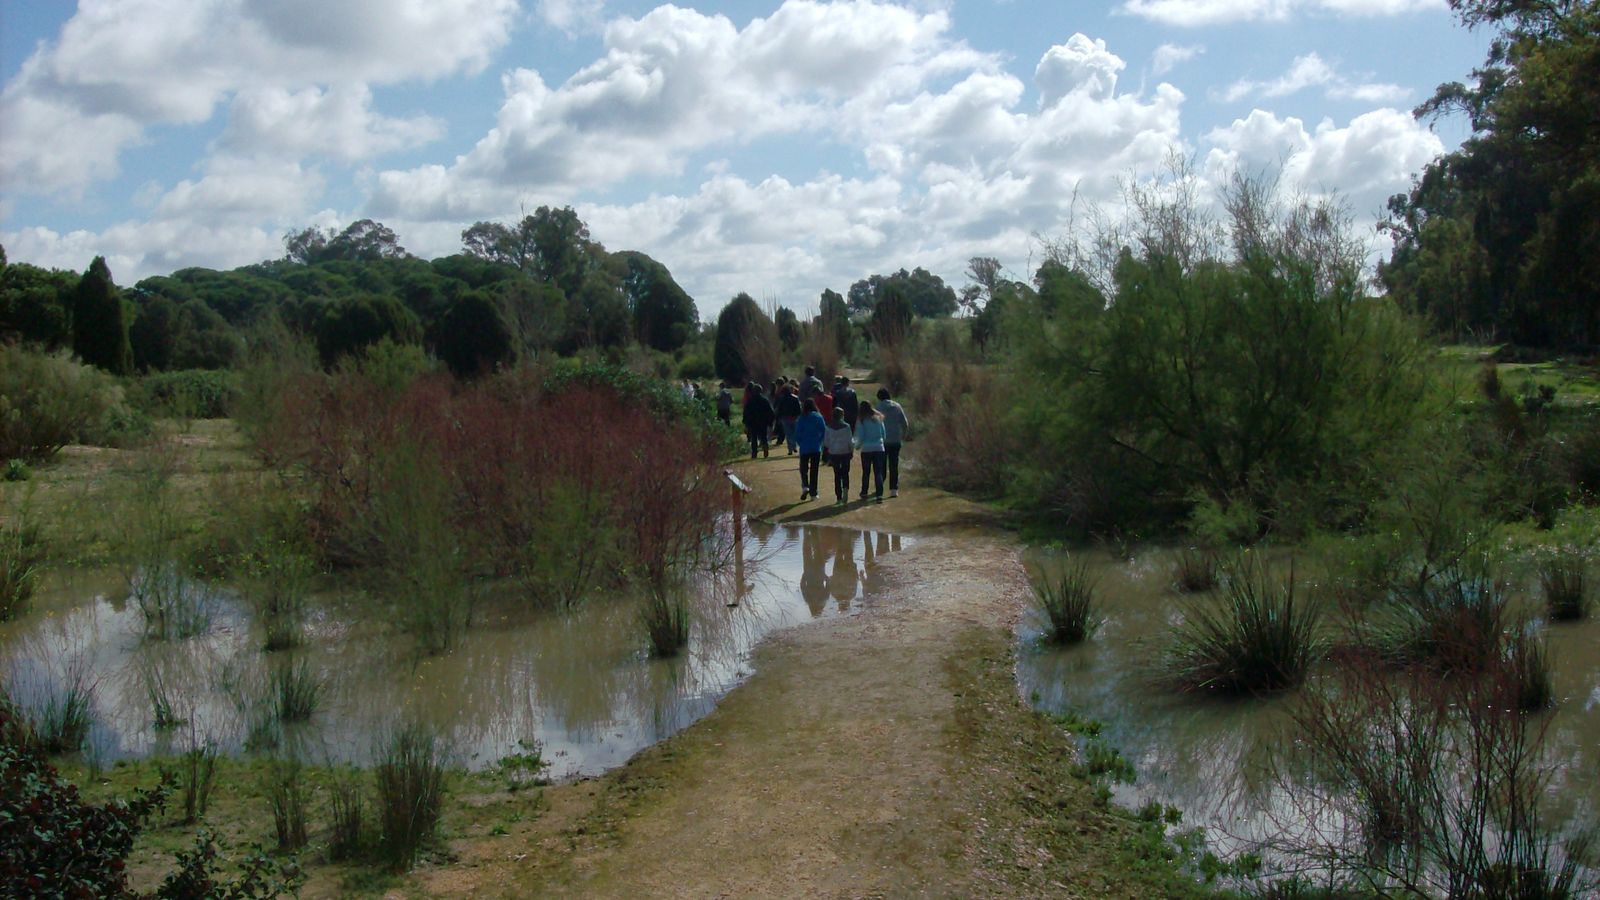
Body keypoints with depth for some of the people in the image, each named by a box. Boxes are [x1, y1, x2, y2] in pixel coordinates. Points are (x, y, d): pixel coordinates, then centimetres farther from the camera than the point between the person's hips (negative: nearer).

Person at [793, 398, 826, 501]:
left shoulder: (801, 419, -6)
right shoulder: (819, 417, -2)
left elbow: (797, 434, -6)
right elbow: (824, 431, -2)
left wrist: (801, 443, 10)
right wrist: (819, 442, 11)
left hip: (804, 448, -1)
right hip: (816, 448, 1)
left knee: (803, 468, 11)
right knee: (814, 470, 9)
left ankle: (805, 486, -14)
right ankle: (813, 493, 10)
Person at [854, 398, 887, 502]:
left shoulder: (861, 421, -6)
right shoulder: (878, 419, 4)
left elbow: (860, 437, -6)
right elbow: (883, 434, 7)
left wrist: (857, 445, 12)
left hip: (866, 449, -2)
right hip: (879, 448, 2)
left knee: (866, 472, 13)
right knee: (878, 472, 1)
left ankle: (864, 493, 23)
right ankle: (879, 495, -8)